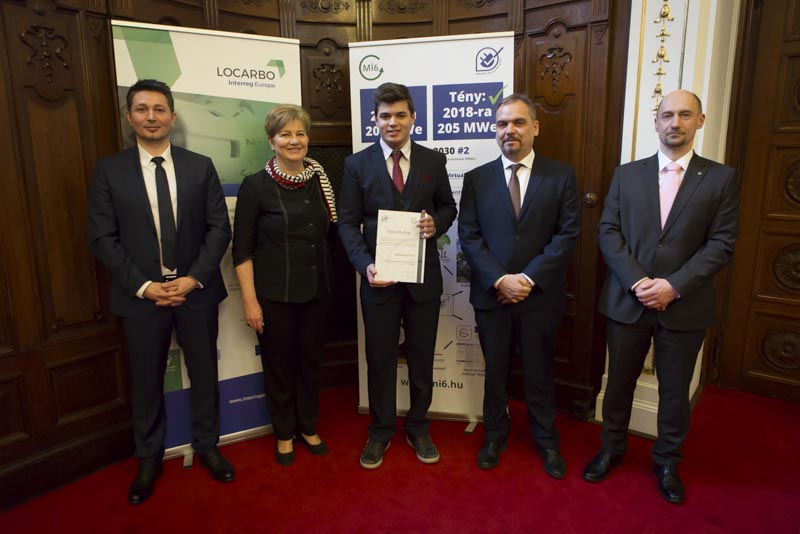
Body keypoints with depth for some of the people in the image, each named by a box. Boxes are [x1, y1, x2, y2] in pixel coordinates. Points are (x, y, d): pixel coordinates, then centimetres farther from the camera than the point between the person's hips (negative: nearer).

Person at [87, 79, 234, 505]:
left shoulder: (201, 166, 1)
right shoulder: (109, 170, -1)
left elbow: (219, 228, -2)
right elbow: (102, 238, -4)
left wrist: (194, 278, -12)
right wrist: (144, 286, -13)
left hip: (196, 291, 1)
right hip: (140, 295, 0)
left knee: (204, 373, 13)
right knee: (146, 382, 13)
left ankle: (207, 445, 34)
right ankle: (149, 458, 34)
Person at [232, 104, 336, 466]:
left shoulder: (319, 180, 3)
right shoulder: (256, 185, -9)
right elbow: (242, 249, -9)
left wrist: (328, 281, 5)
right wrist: (249, 300, -12)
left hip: (316, 289, 4)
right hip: (275, 293, -4)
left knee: (310, 360, 15)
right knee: (278, 364, 11)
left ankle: (308, 427, 35)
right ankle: (284, 433, 32)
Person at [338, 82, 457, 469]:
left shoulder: (433, 161, 4)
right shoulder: (357, 164, 0)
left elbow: (448, 207, 13)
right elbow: (348, 222, -2)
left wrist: (436, 222, -12)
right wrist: (365, 264, -17)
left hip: (424, 277, 1)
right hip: (379, 277, -1)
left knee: (422, 357, 13)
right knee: (380, 359, 10)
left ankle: (418, 428, 33)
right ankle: (380, 432, 30)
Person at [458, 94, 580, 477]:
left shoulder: (561, 176, 1)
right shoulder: (476, 179, 3)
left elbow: (567, 234, -6)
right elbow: (469, 236, -3)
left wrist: (529, 278, -14)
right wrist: (500, 280, -14)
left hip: (540, 294, -1)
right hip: (491, 294, 1)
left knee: (539, 373, 13)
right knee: (495, 371, 14)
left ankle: (547, 441, 34)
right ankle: (495, 436, 34)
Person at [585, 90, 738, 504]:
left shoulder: (721, 178, 1)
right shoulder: (626, 174, 5)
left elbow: (721, 244, -5)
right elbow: (608, 232, -2)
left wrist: (674, 286, -17)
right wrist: (638, 281, -15)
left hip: (685, 306, -1)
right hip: (627, 301, 1)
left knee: (675, 391, 13)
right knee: (619, 382, 14)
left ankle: (667, 463, 34)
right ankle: (611, 450, 34)